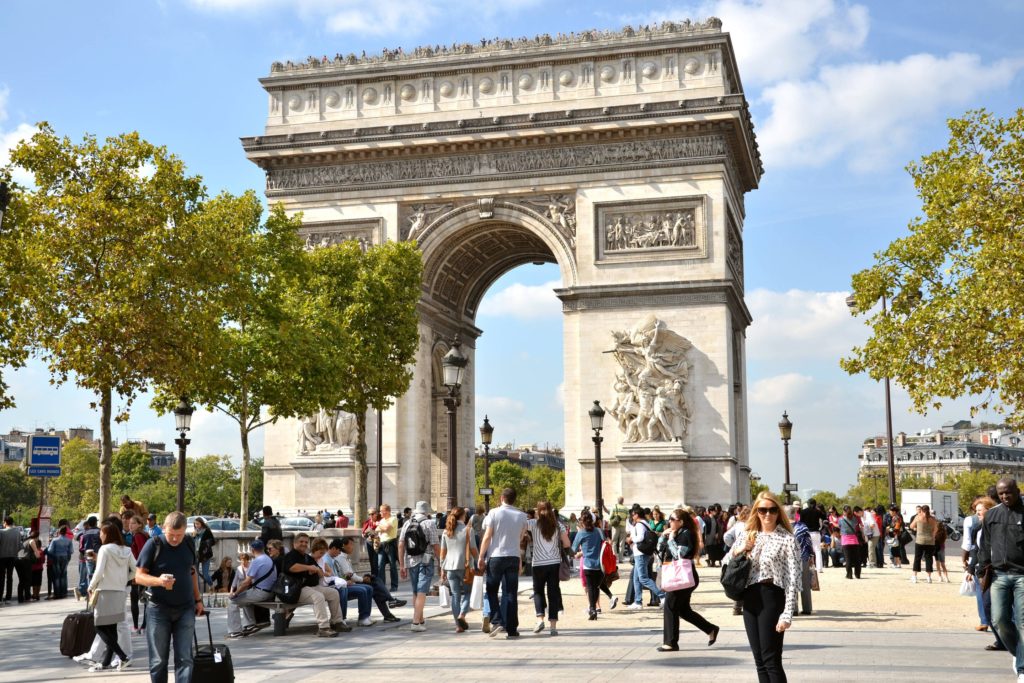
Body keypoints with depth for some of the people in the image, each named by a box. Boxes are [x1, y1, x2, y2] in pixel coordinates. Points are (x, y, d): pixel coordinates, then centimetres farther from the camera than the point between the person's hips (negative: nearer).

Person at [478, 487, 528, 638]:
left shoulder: (494, 513, -4)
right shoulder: (522, 516, 5)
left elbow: (487, 537, -7)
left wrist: (481, 557, -1)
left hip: (495, 556, -2)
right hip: (513, 557, 2)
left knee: (492, 591, 9)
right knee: (511, 593, 6)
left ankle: (496, 621, -6)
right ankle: (511, 629, 5)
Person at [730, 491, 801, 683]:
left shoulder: (787, 539, -5)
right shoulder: (747, 536, 11)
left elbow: (793, 579, -9)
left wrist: (787, 614, -16)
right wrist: (738, 552, -4)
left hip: (772, 598, -6)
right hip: (750, 598, 6)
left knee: (771, 659, -7)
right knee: (759, 660, 9)